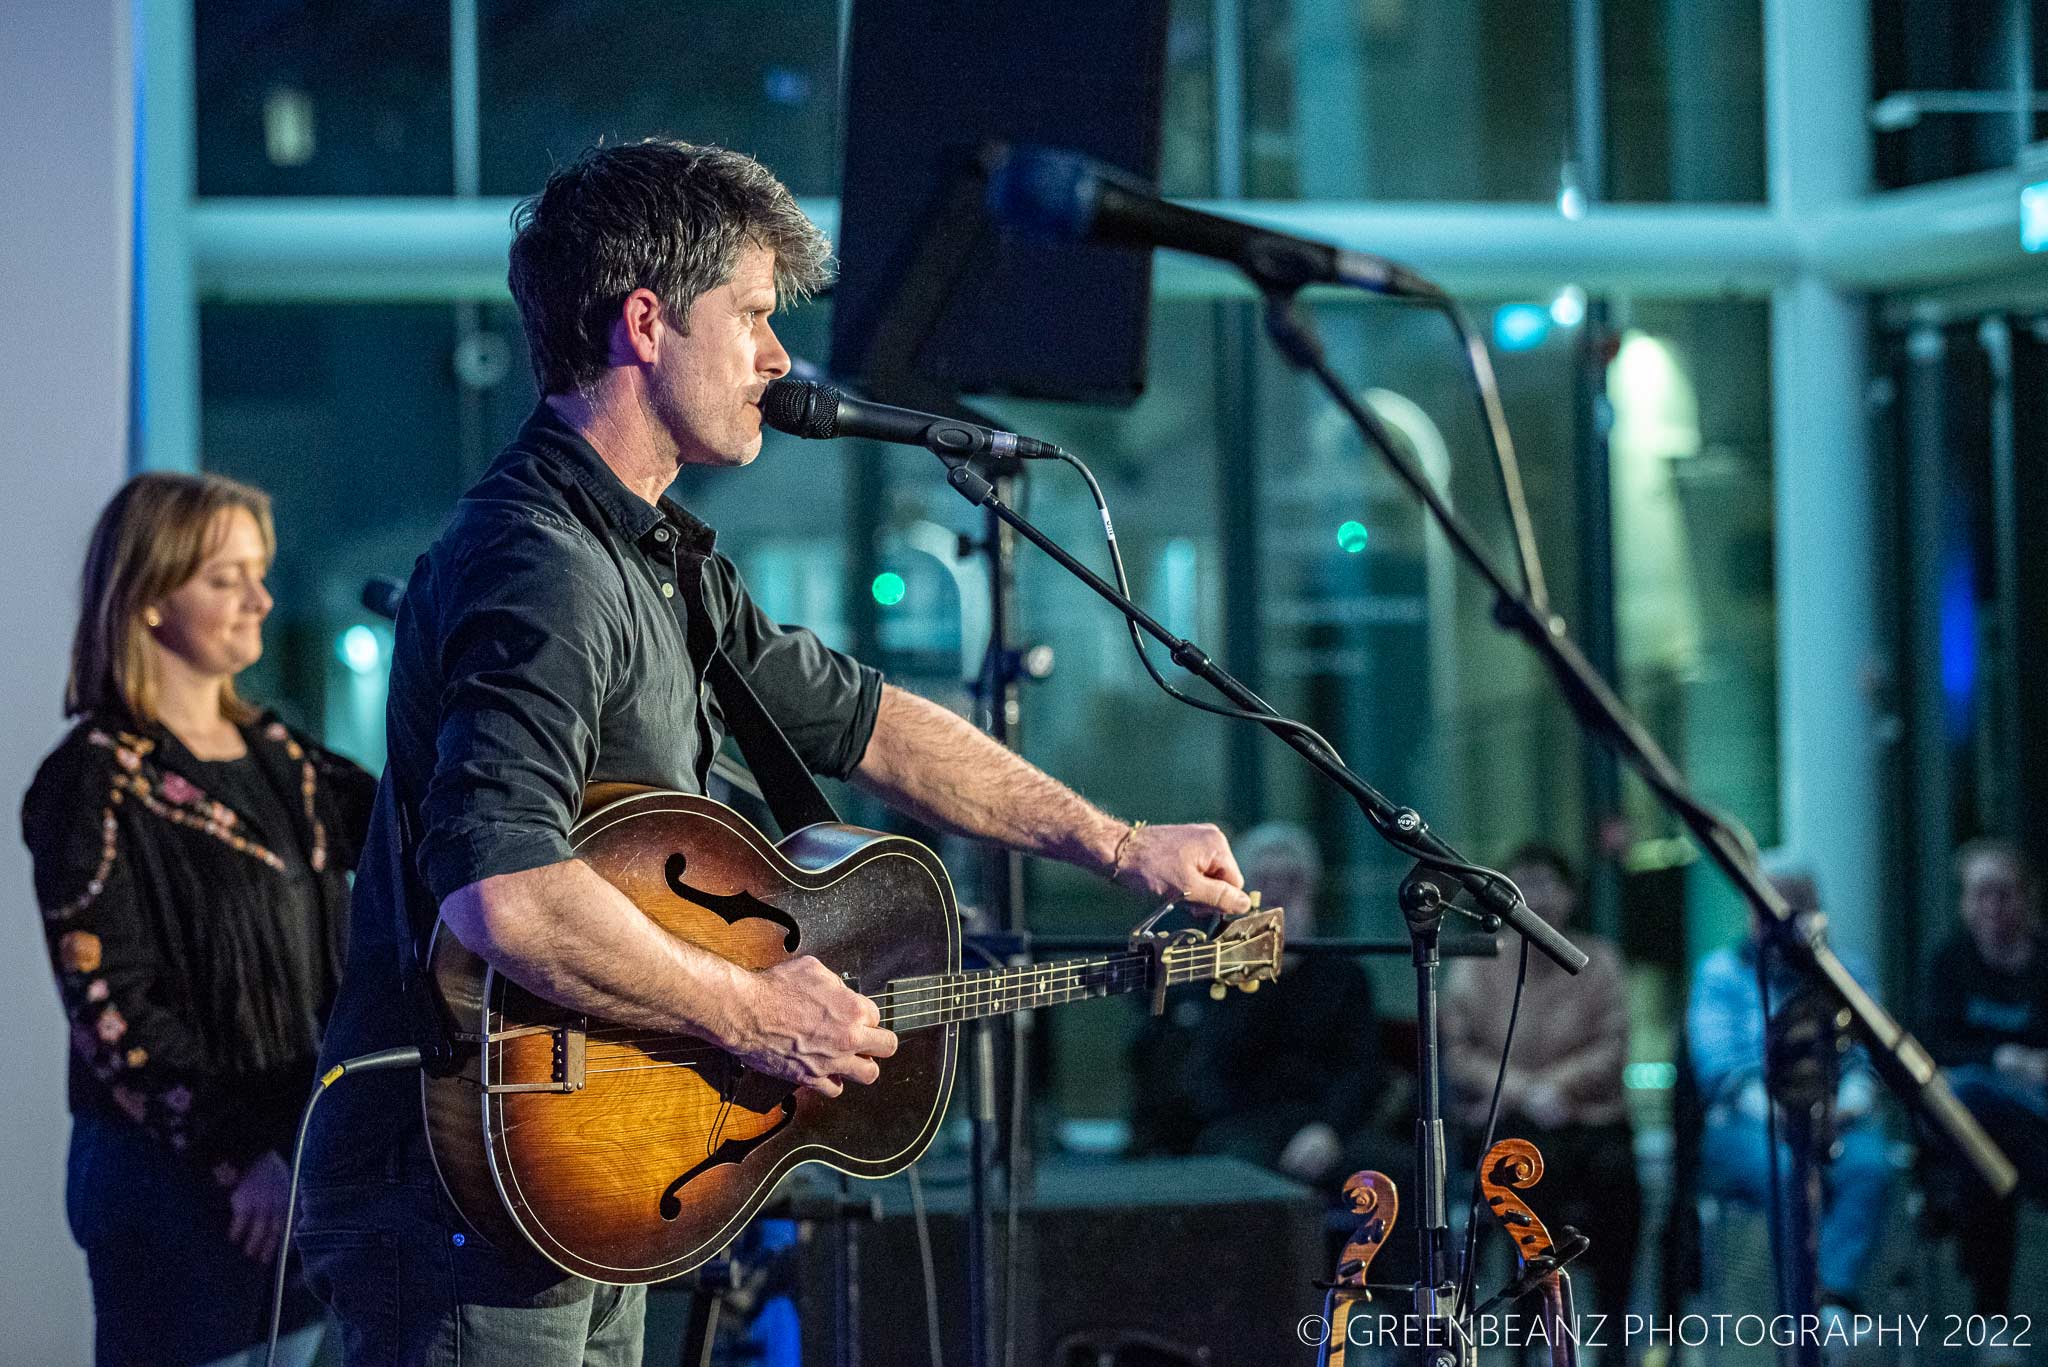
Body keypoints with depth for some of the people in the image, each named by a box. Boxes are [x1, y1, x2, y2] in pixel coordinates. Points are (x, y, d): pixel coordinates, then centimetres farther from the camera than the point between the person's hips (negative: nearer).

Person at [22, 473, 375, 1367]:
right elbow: (110, 1009, -14)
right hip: (173, 1182, -7)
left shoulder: (273, 757, 12)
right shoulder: (96, 780, -10)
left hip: (298, 1167, 7)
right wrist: (241, 1158, -17)